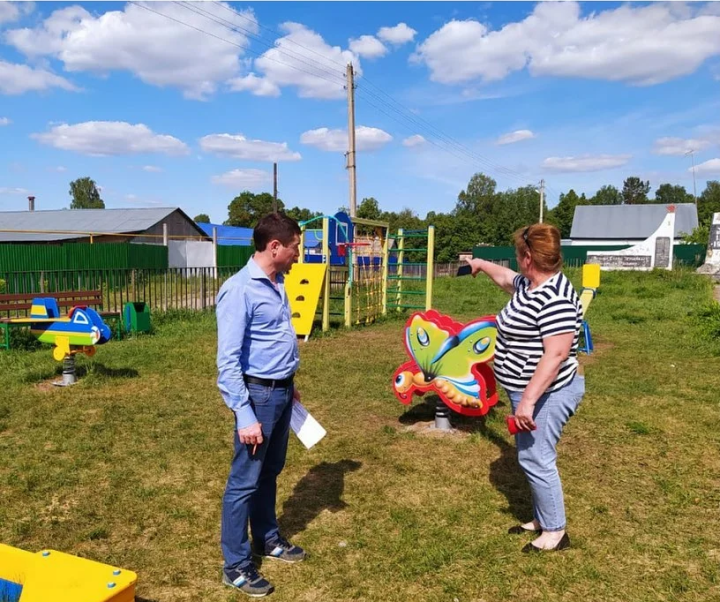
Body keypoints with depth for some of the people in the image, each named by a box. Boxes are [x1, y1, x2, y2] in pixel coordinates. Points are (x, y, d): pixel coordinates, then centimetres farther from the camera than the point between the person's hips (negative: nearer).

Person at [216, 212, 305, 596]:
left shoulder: (277, 284, 8)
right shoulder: (240, 290, -19)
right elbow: (228, 360, -20)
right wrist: (244, 415, -21)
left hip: (281, 391, 8)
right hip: (259, 394, -8)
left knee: (270, 472, 21)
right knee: (245, 480, 4)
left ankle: (267, 539, 39)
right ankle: (236, 566, 19)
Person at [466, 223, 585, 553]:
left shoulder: (555, 298, -25)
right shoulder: (529, 284, 6)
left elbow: (556, 354, -31)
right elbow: (506, 277, 30)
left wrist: (528, 400, -31)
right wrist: (481, 264, 44)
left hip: (545, 394, -10)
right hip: (528, 389, 11)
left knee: (536, 460, -1)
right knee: (532, 457, 19)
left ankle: (555, 532, 16)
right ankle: (541, 519, 33)